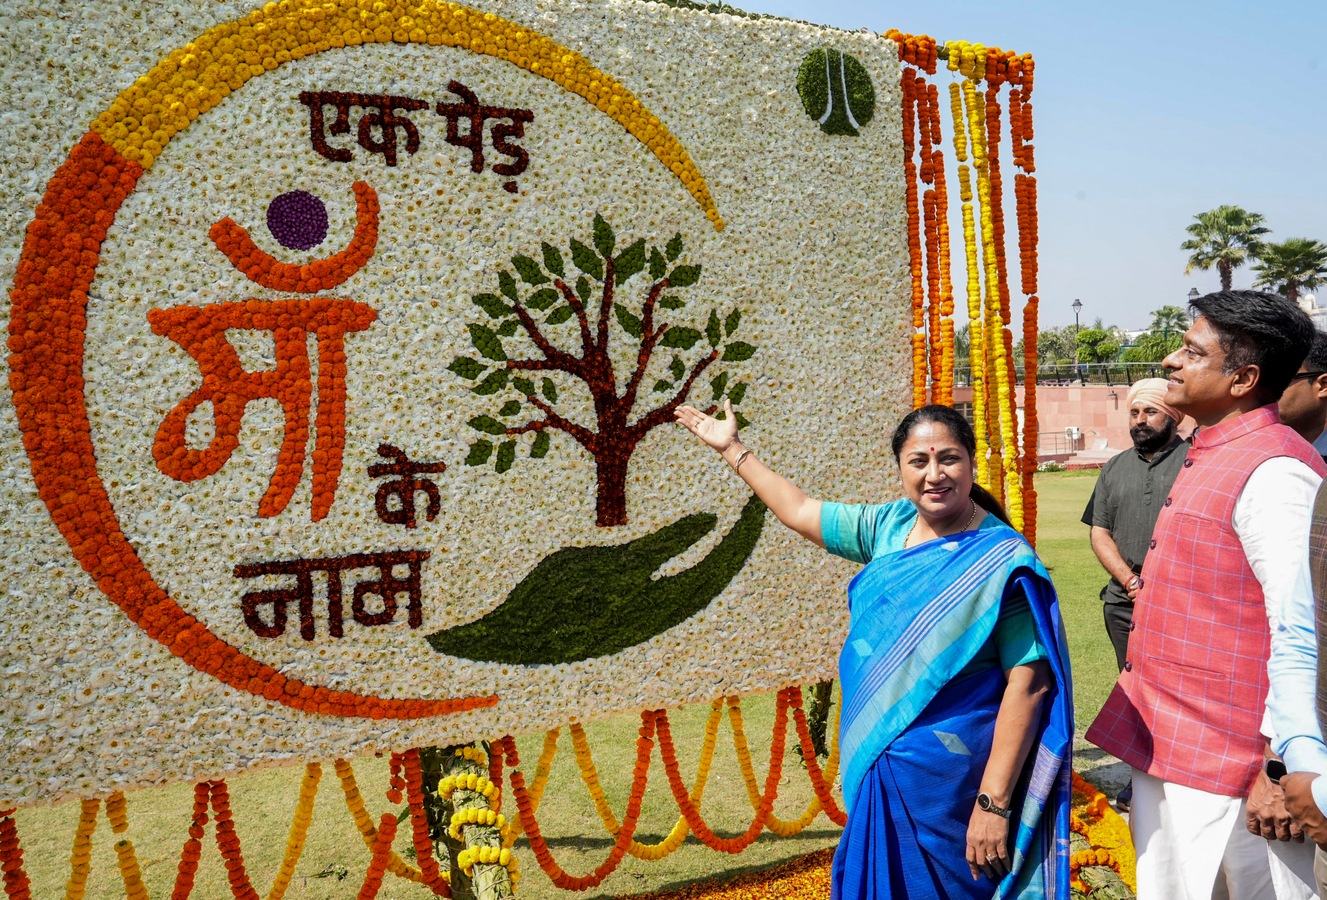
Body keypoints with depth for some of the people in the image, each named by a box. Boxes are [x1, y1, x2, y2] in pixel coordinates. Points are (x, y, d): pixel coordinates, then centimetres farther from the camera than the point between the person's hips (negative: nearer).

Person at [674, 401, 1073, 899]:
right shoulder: (890, 527, 3)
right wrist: (733, 449, 23)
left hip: (948, 780, -6)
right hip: (876, 766, 6)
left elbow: (1028, 683, -18)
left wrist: (993, 802, -21)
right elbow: (801, 512, 17)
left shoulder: (1002, 560, -15)